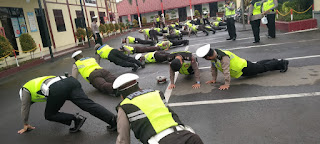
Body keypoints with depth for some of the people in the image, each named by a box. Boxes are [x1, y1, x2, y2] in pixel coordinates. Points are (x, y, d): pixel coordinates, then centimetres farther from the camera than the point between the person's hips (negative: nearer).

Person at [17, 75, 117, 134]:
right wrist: (57, 113, 69)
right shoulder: (37, 82, 49)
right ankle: (114, 120, -21)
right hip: (69, 81, 7)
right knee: (88, 104, -7)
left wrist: (26, 125, 48)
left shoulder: (25, 89, 30)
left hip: (57, 89, -6)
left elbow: (25, 108, 35)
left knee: (49, 115, 16)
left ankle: (75, 119, -3)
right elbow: (52, 99, 58)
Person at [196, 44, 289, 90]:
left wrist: (226, 84, -36)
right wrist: (214, 79, 2)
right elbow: (213, 68, 1)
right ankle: (274, 61, 53)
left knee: (264, 67, 12)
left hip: (245, 68, -8)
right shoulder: (214, 55, -11)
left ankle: (282, 63, 32)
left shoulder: (223, 57, -39)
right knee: (258, 65, 31)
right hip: (240, 67, 8)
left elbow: (226, 71, -40)